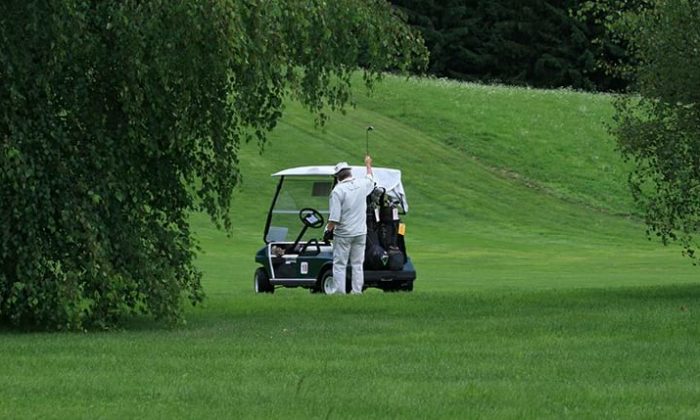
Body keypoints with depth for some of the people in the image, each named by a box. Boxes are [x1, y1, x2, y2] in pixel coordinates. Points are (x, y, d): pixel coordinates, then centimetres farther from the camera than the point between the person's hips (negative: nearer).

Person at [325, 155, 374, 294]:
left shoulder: (337, 190, -15)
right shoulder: (362, 185, 0)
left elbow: (334, 217, -18)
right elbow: (370, 179, 27)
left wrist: (328, 230, -4)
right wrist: (368, 164, 44)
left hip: (343, 234, -5)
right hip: (360, 233, 5)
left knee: (339, 265, 1)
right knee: (357, 265, 10)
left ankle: (340, 292, -3)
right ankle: (357, 292, 9)